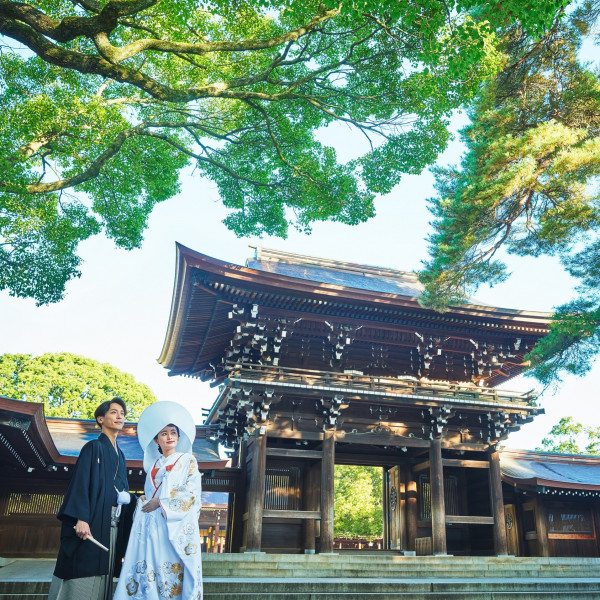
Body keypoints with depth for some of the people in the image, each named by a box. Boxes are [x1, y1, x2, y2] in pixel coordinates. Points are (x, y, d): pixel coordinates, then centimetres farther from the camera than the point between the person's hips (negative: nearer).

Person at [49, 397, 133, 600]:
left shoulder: (120, 455, 18)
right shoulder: (94, 447, -3)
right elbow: (81, 482, -13)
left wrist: (133, 499, 5)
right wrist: (81, 518, -22)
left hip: (111, 528, 7)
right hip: (91, 524, -7)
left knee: (100, 577, 7)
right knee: (82, 577, -7)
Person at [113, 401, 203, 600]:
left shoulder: (188, 461, 6)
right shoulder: (153, 465, 20)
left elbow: (192, 492, -5)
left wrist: (161, 503, -9)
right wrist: (143, 501, 1)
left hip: (175, 526, -4)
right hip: (150, 525, 4)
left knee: (172, 571, -10)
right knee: (148, 568, -4)